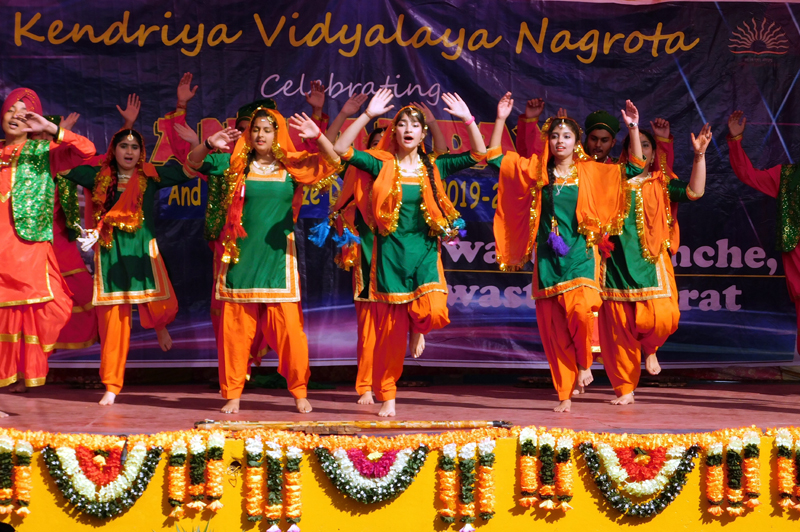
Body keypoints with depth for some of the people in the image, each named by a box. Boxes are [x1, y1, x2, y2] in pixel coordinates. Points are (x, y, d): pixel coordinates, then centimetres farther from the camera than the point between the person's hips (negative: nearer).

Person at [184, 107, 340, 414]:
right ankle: (233, 394, 10)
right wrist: (209, 145, -18)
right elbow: (192, 164, 2)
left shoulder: (293, 167, 5)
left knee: (289, 326, -3)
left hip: (278, 258, 0)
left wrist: (317, 136, -18)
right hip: (241, 258, 1)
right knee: (235, 327, 2)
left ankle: (300, 392, 8)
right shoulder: (235, 165, 5)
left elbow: (333, 164, -1)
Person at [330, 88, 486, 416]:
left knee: (434, 310, -23)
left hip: (423, 253, 1)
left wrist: (468, 119, -8)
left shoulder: (434, 167, 5)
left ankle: (418, 328, 15)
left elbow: (479, 155, 1)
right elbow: (341, 150, -11)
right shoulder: (382, 166, 0)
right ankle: (387, 398, 16)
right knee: (389, 332, 2)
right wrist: (367, 115, -15)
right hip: (390, 253, -1)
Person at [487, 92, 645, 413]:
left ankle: (584, 363, 4)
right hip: (547, 256, 2)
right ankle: (565, 394, 9)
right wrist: (501, 120, 4)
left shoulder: (591, 172, 7)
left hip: (579, 254, -2)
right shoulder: (535, 171, 10)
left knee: (581, 309, -25)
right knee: (552, 326, 0)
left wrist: (633, 128, -2)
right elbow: (495, 159, 10)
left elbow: (634, 168, 5)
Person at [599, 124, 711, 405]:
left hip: (650, 262, -1)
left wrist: (699, 155, -10)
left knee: (662, 316, -19)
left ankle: (649, 348, 17)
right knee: (618, 327, -1)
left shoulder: (662, 184, 10)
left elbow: (695, 192, -3)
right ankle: (624, 389, 10)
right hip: (617, 263, 1)